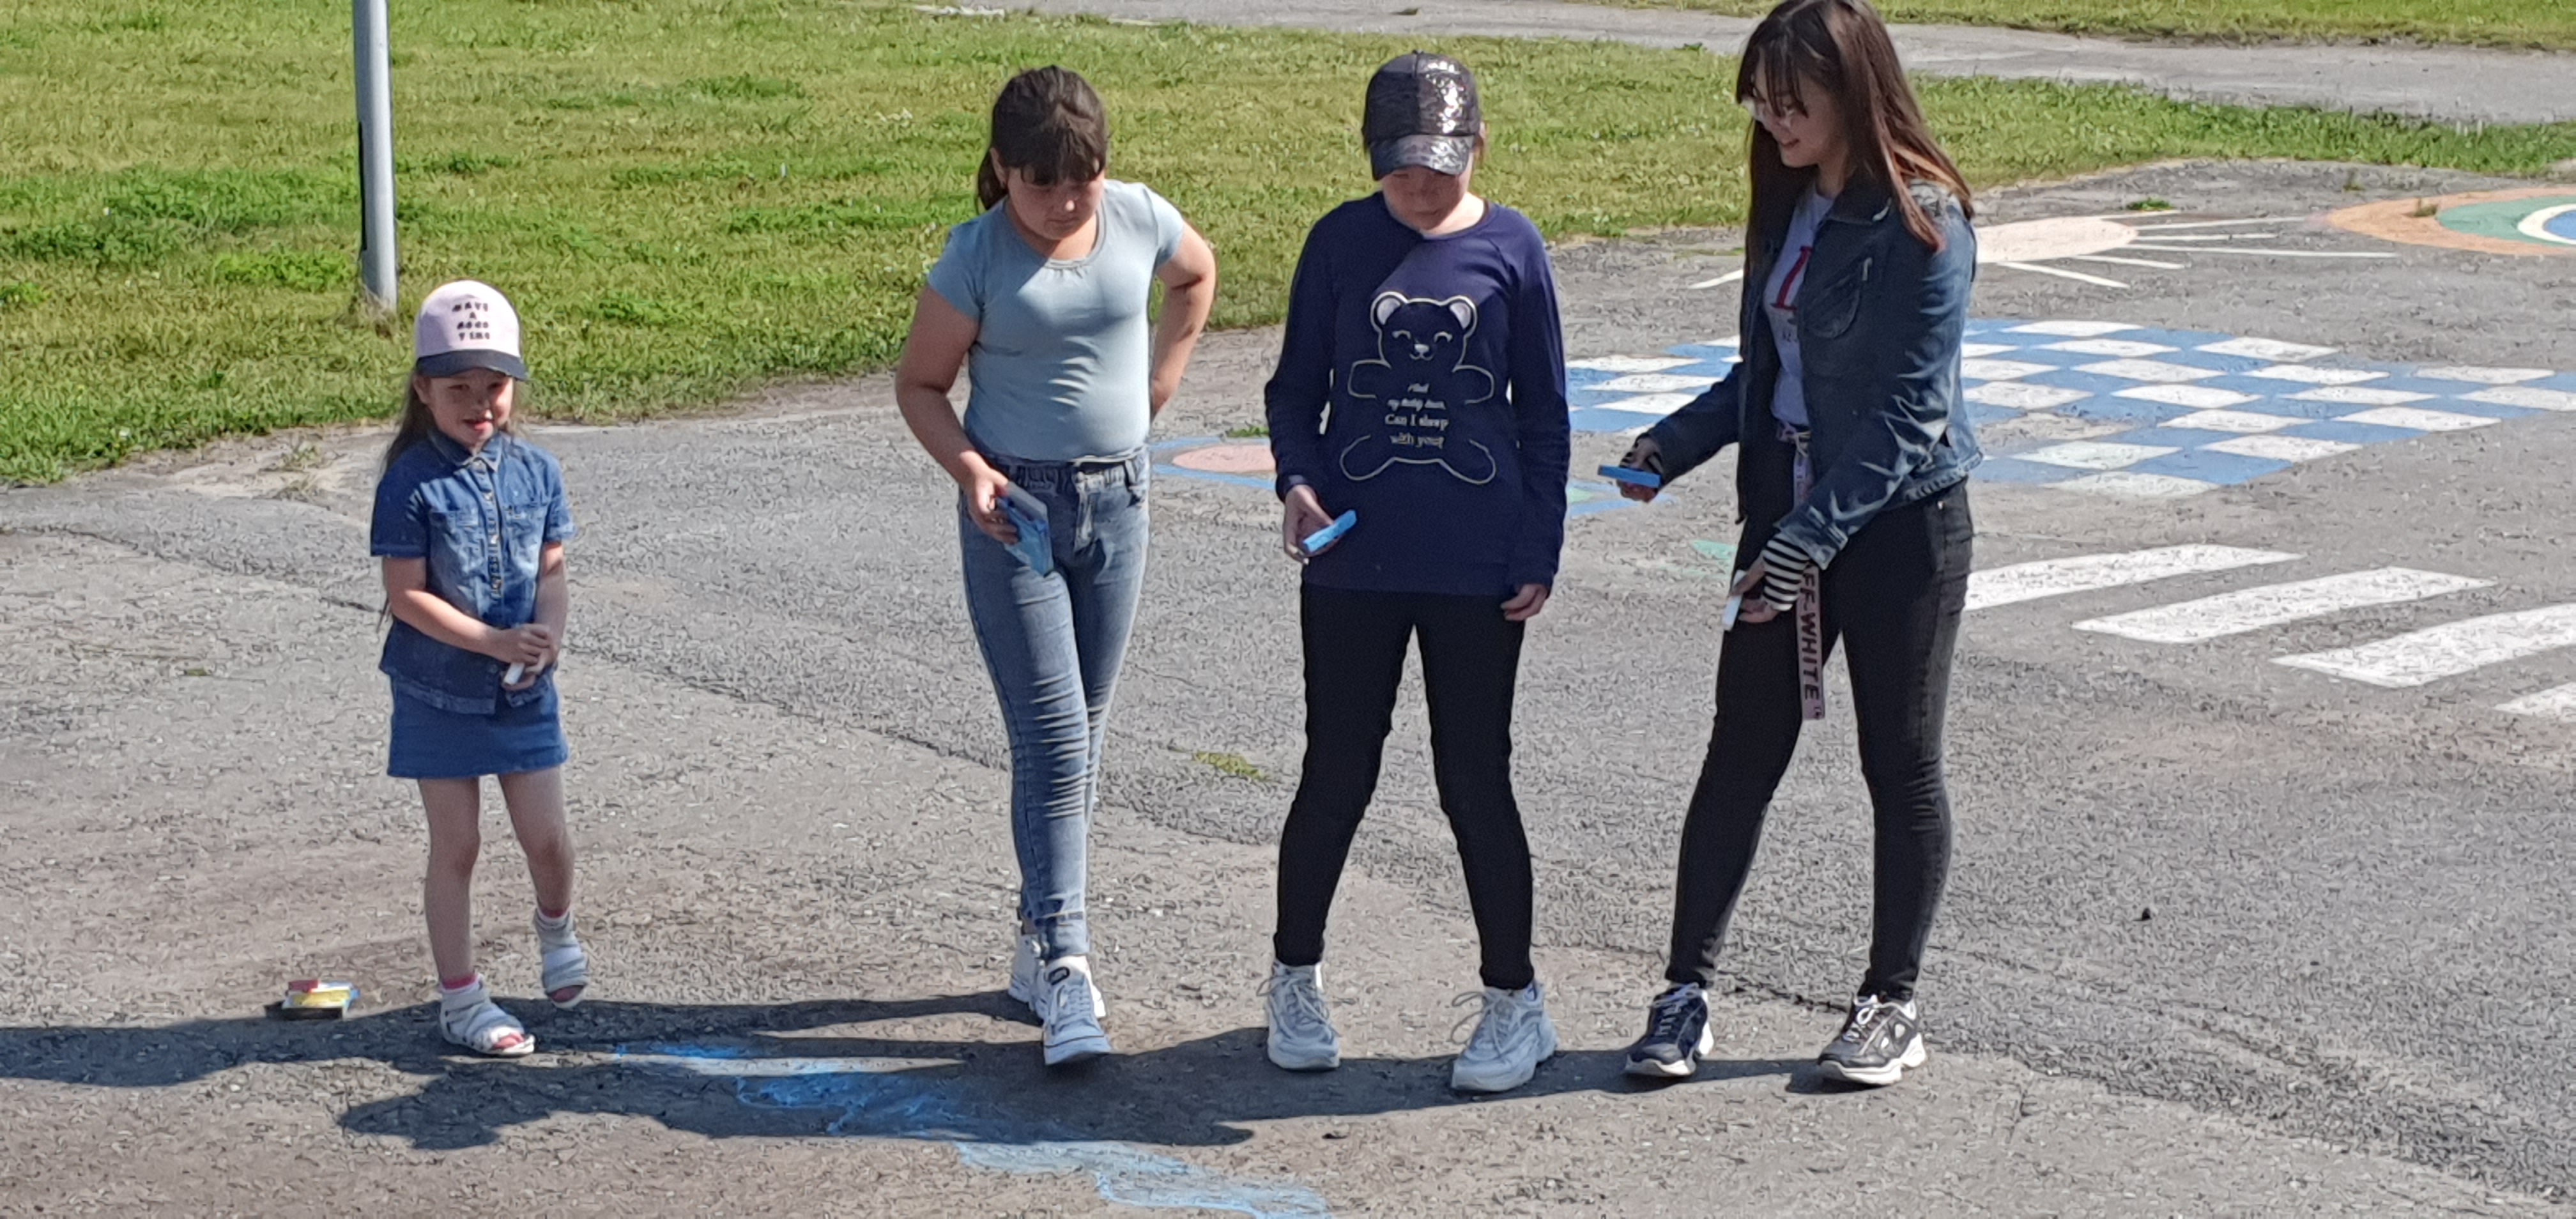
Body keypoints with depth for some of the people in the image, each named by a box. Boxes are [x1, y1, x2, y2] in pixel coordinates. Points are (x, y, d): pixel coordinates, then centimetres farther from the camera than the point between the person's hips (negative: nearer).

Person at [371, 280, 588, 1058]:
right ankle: (460, 999, 16)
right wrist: (495, 642, -20)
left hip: (524, 692, 4)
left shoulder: (536, 471, 0)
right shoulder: (411, 483, -13)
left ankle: (556, 926, 40)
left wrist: (548, 635, -14)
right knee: (456, 847, 4)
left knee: (547, 839, 7)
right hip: (440, 693, -3)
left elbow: (551, 570, 6)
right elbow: (407, 594, -15)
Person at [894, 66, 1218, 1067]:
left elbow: (1197, 276, 20)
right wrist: (968, 467, -19)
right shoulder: (977, 254, -11)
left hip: (1117, 501, 4)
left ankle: (1039, 941, 22)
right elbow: (920, 383, -3)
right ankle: (1064, 964, -13)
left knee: (1081, 739, 10)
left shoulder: (1138, 219, -2)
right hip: (1015, 511, -4)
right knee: (1052, 738, -12)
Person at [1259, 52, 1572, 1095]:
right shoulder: (1341, 243, 0)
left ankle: (1514, 1002, 18)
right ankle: (1294, 980, 27)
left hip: (1476, 567, -1)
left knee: (1475, 780, 5)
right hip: (1352, 560, 1)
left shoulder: (1511, 249, -1)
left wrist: (1539, 555, -1)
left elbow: (1542, 413, 3)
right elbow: (1295, 386, 7)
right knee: (1337, 773, 8)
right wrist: (1297, 481, -11)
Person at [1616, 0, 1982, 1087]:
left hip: (1899, 524, -7)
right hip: (1786, 511, 7)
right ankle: (1688, 988, 13)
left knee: (1900, 763, 7)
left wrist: (1813, 537, -25)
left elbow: (1910, 408, -20)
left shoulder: (1920, 223, -16)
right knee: (1741, 751, 6)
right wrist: (1677, 443, 1)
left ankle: (1893, 1004, 19)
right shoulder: (1789, 205, 7)